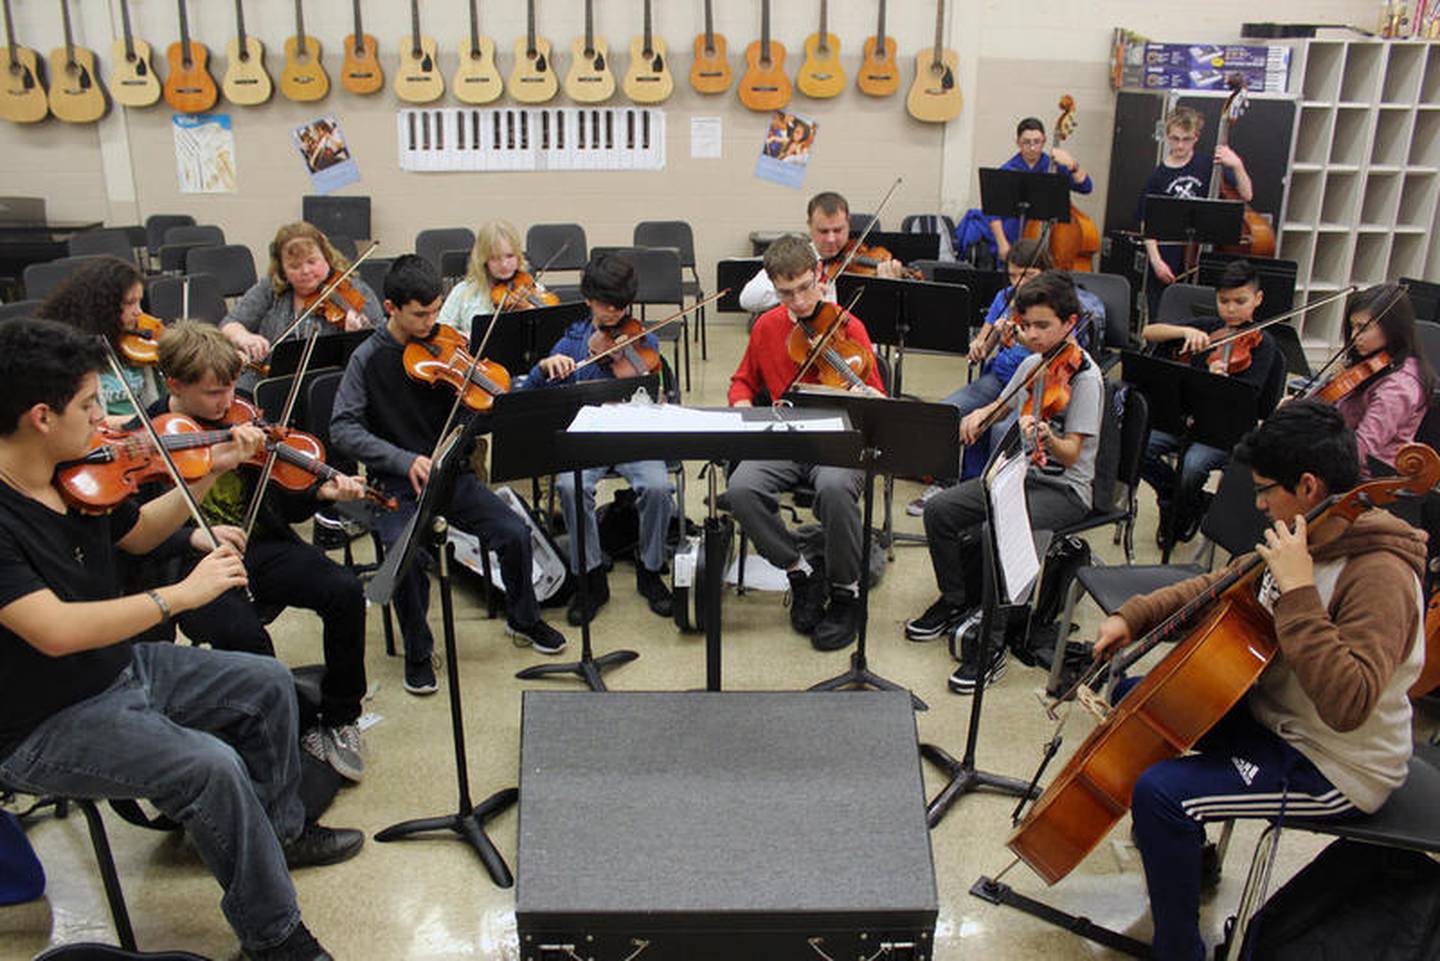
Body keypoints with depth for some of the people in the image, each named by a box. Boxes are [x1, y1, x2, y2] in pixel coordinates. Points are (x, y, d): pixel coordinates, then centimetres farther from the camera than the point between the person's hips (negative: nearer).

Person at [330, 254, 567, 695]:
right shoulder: (369, 358, -6)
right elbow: (343, 429, -13)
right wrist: (405, 460, -25)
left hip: (451, 473, 3)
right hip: (396, 483, -3)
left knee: (515, 533, -14)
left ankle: (523, 620, 14)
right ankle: (418, 651, -3)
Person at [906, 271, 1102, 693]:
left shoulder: (1084, 376, -16)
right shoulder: (1032, 364, 7)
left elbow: (1071, 454, -23)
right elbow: (1003, 404, 25)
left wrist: (1046, 438, -45)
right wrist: (980, 414, 2)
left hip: (1065, 489, -8)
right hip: (1022, 472, 8)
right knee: (939, 511, -8)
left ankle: (990, 644, -16)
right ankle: (955, 603, 11)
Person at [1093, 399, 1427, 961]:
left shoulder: (1380, 577, -28)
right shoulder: (1304, 538, 0)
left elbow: (1347, 703, -40)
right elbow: (1220, 588, 15)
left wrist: (1297, 591, -39)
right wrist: (1133, 617, 3)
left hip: (1334, 771, -9)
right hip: (1268, 715, 10)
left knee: (1160, 792, -26)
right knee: (1134, 696, 14)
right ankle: (1184, 846, 31)